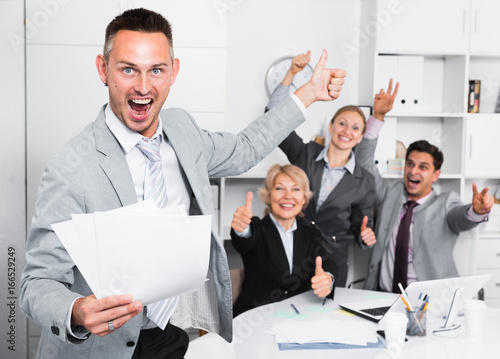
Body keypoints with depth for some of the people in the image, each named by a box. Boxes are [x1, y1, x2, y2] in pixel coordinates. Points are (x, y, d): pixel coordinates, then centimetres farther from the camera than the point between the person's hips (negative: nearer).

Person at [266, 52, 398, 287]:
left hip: (331, 263, 1)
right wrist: (292, 73, -12)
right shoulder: (305, 154, 1)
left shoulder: (364, 182, 2)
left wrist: (366, 237, -13)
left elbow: (359, 226, 11)